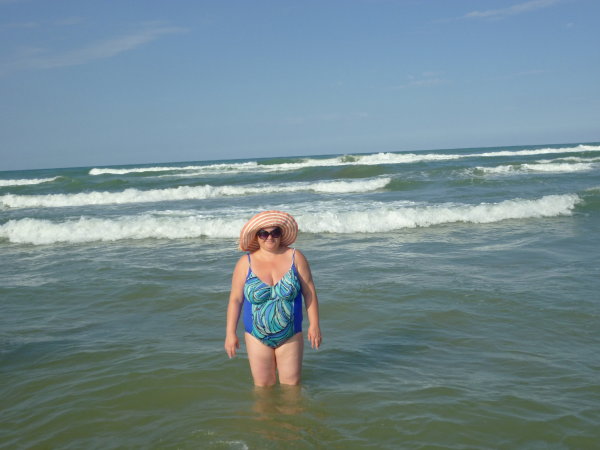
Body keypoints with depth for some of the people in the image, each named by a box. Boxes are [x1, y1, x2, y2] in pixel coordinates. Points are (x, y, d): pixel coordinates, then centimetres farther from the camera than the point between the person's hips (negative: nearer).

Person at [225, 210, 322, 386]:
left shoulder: (295, 257, -4)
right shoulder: (245, 263, -4)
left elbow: (309, 291, -1)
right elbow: (235, 299, -1)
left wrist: (314, 324, -5)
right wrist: (230, 333, -3)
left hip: (291, 336, 0)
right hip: (257, 337, 0)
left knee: (292, 384, 7)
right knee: (263, 386, 8)